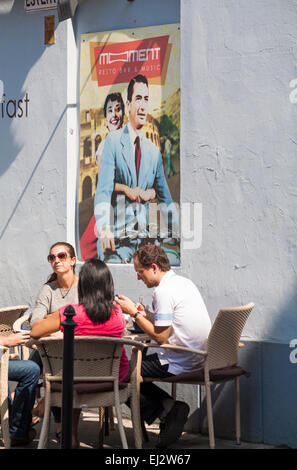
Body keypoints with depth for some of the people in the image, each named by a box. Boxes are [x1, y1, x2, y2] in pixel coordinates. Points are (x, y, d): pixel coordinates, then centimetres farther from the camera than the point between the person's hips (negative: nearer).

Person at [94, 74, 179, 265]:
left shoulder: (154, 151, 15)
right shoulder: (113, 141, 1)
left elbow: (165, 198, 21)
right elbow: (103, 190, -10)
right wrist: (104, 228, -27)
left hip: (145, 237, 5)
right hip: (118, 238, -5)